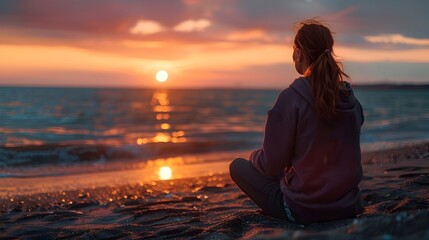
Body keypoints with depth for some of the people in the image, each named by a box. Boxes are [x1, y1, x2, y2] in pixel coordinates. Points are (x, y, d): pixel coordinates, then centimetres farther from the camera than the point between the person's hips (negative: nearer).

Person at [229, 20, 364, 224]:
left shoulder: (291, 98, -20)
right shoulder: (350, 99, -2)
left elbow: (271, 165, -16)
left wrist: (255, 156, 8)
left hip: (301, 209, -6)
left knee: (238, 166, 12)